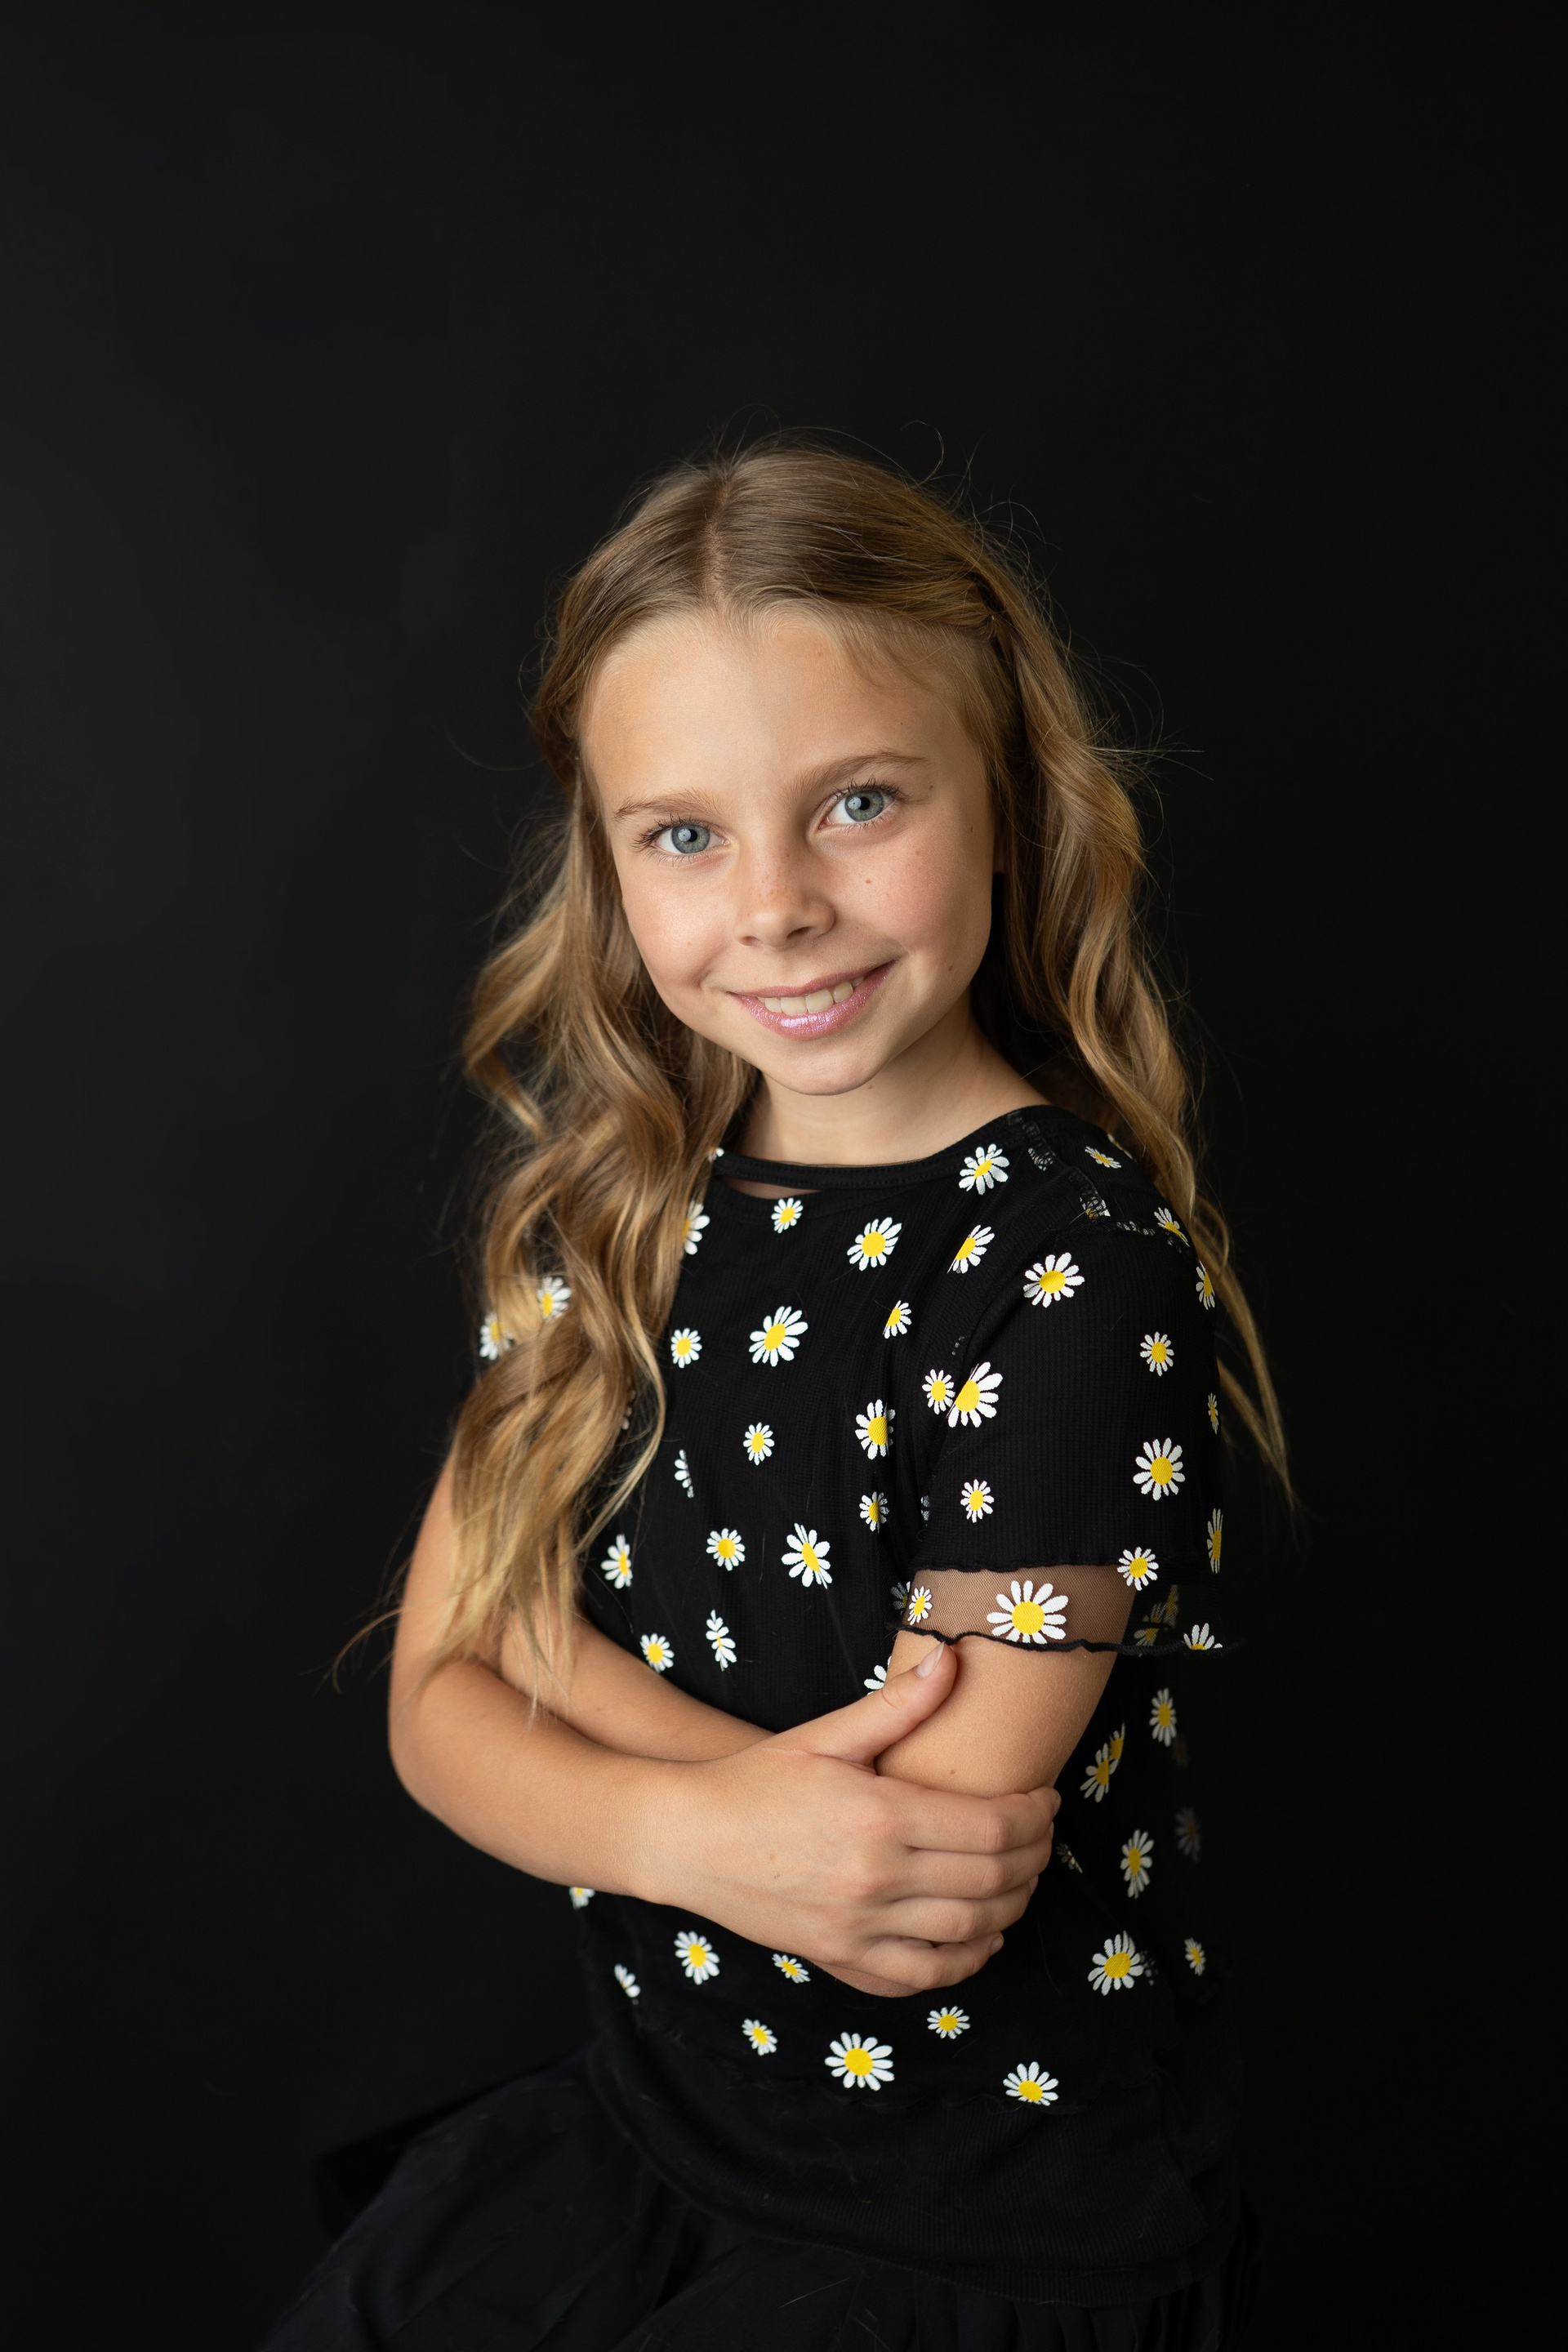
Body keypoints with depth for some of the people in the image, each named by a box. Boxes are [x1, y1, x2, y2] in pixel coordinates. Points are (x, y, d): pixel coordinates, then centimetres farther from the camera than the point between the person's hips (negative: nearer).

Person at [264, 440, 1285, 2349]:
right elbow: (437, 1708, -4)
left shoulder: (1076, 1269, -22)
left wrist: (543, 1638, -15)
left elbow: (924, 1916, -21)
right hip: (652, 2118, 5)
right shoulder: (613, 1208, -4)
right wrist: (689, 1822, -23)